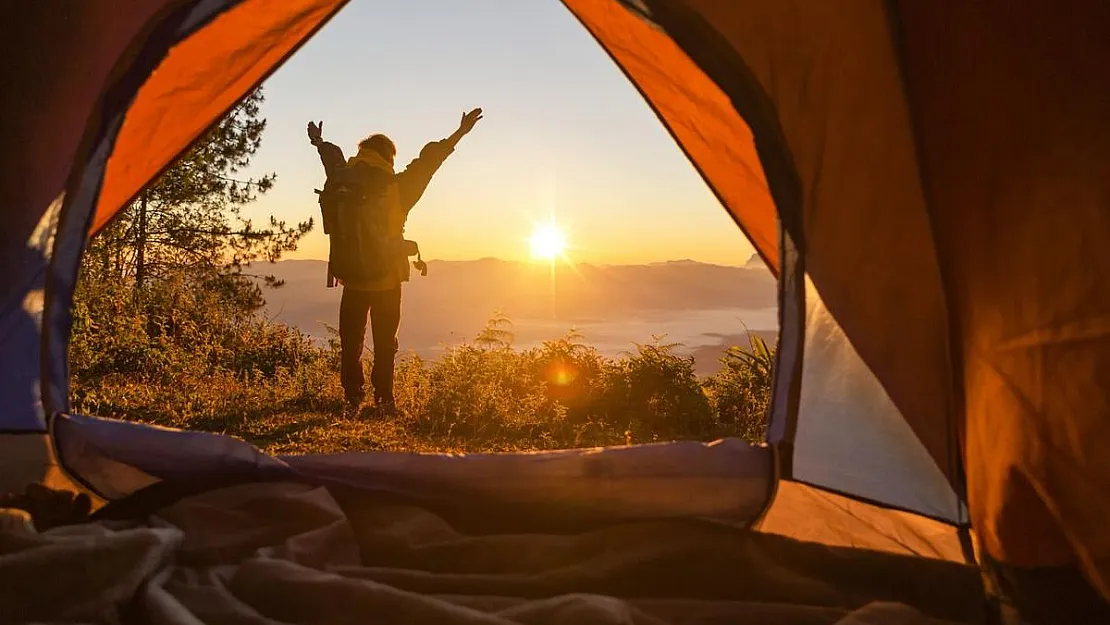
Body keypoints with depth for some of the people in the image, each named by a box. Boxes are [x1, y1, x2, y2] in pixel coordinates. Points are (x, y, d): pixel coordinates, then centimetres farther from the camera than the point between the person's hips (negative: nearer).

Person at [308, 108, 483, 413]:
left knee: (350, 342, 12)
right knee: (384, 344, 6)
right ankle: (383, 399, 6)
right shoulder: (396, 190, -8)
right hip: (387, 280, -2)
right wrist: (460, 133, 7)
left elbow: (334, 161, 20)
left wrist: (319, 143, 42)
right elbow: (428, 161, -2)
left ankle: (352, 397, 13)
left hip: (352, 279, 2)